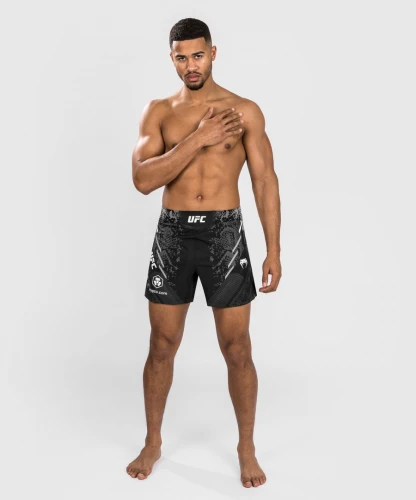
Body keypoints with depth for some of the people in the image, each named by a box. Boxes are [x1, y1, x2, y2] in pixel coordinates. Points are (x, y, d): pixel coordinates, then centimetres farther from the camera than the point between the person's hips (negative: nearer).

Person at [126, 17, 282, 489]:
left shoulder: (245, 110, 0)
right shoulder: (158, 111, 3)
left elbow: (265, 180, 0)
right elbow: (142, 179, -10)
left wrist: (274, 250, -5)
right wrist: (198, 139, -18)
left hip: (224, 234, -1)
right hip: (172, 235, 1)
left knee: (237, 349, 5)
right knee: (162, 346, 10)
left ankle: (246, 446, 24)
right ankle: (152, 442, 29)